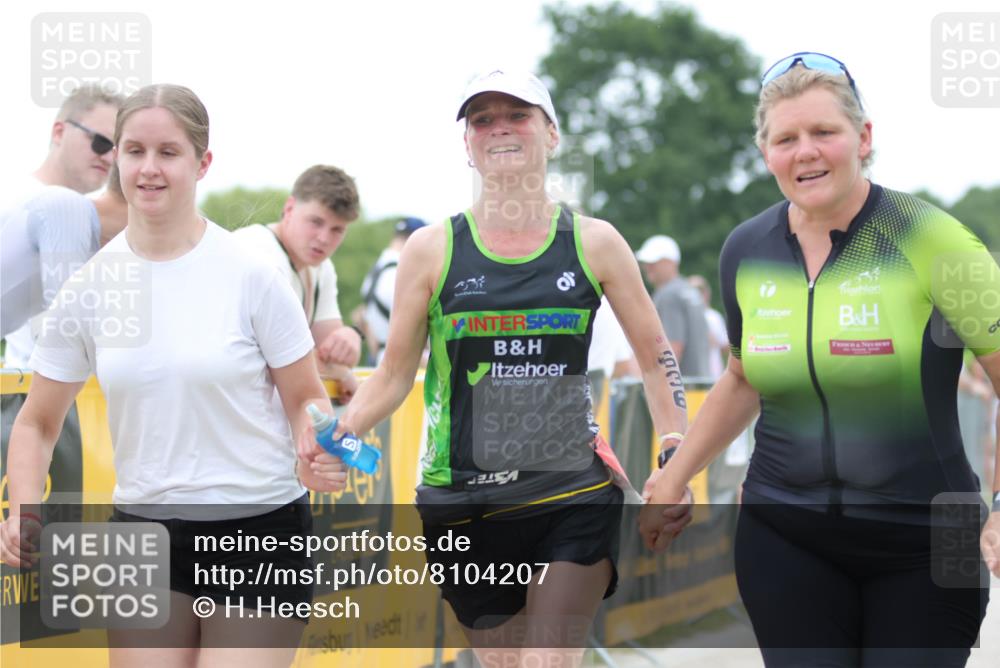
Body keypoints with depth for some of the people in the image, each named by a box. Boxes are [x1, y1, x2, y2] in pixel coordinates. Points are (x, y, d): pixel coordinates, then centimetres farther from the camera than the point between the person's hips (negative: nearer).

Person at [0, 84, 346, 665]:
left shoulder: (251, 274, -8)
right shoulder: (89, 287, 1)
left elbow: (304, 397, 1)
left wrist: (316, 454, -21)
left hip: (259, 527, -3)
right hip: (144, 526, 3)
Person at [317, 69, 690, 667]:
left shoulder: (594, 242, 3)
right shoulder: (433, 249, 2)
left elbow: (657, 359, 9)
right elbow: (394, 377, 7)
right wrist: (338, 433, -11)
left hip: (575, 498, -1)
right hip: (465, 506, 1)